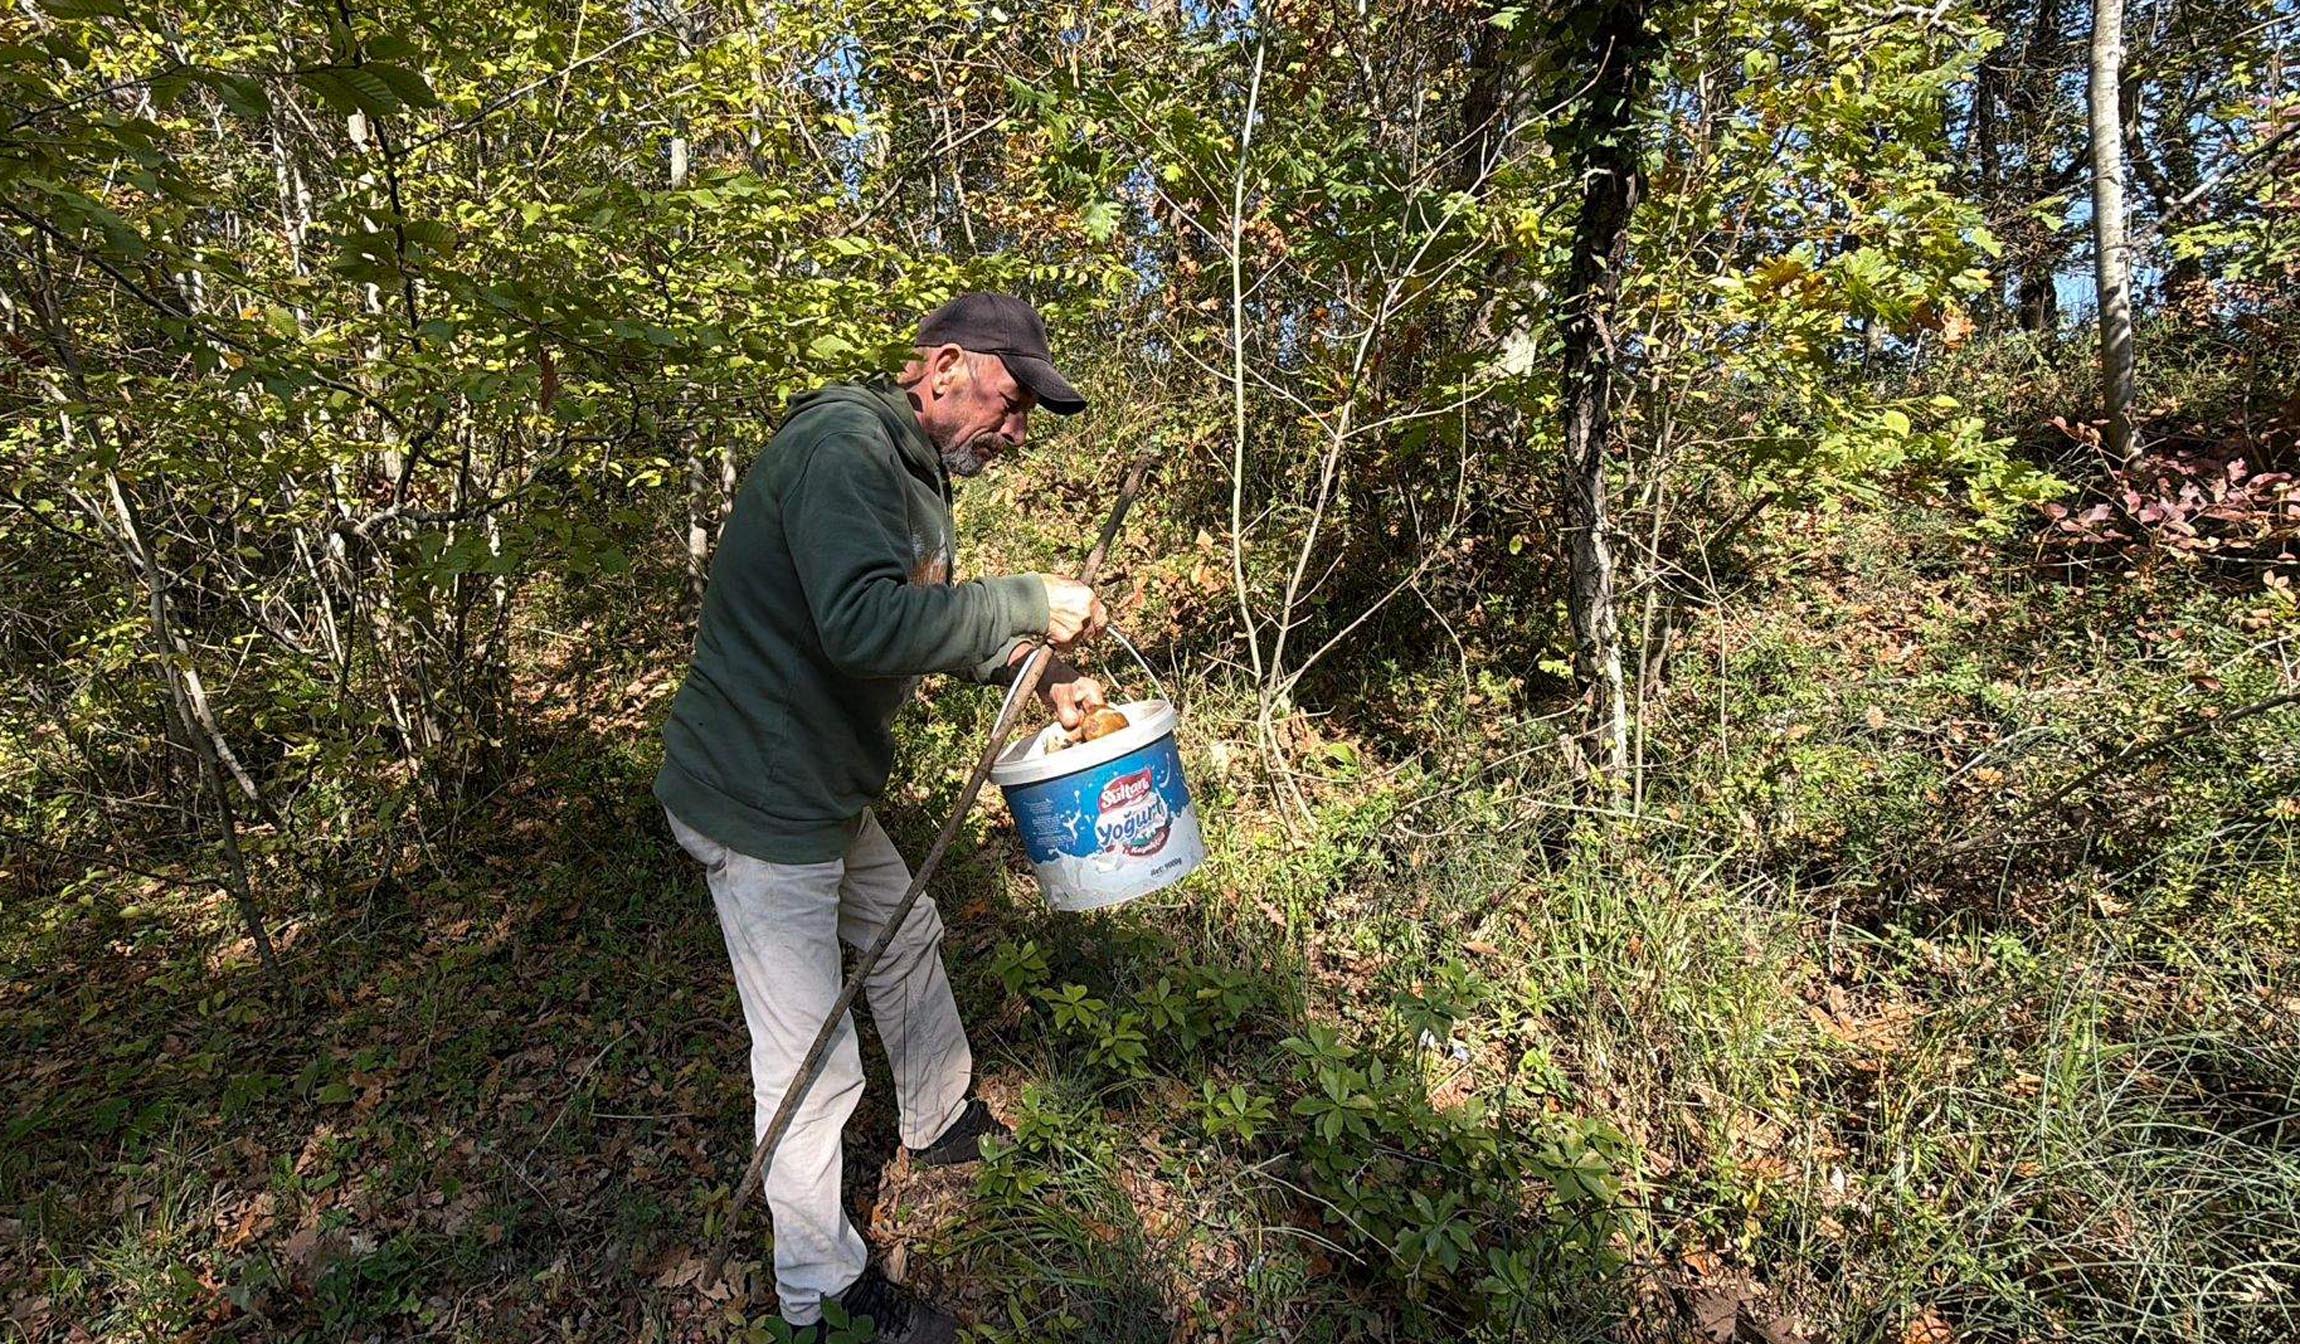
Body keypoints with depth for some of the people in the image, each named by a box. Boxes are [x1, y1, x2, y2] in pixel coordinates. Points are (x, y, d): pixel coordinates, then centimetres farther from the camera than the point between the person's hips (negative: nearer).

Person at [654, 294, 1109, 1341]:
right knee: (811, 1067, 1)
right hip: (761, 803, -10)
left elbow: (931, 618, 20)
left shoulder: (910, 468, 12)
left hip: (824, 791, 10)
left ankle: (945, 1122, 49)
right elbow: (865, 623, -36)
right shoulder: (841, 447, -22)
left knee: (907, 938, 26)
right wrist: (1028, 605, -27)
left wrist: (1045, 677, 8)